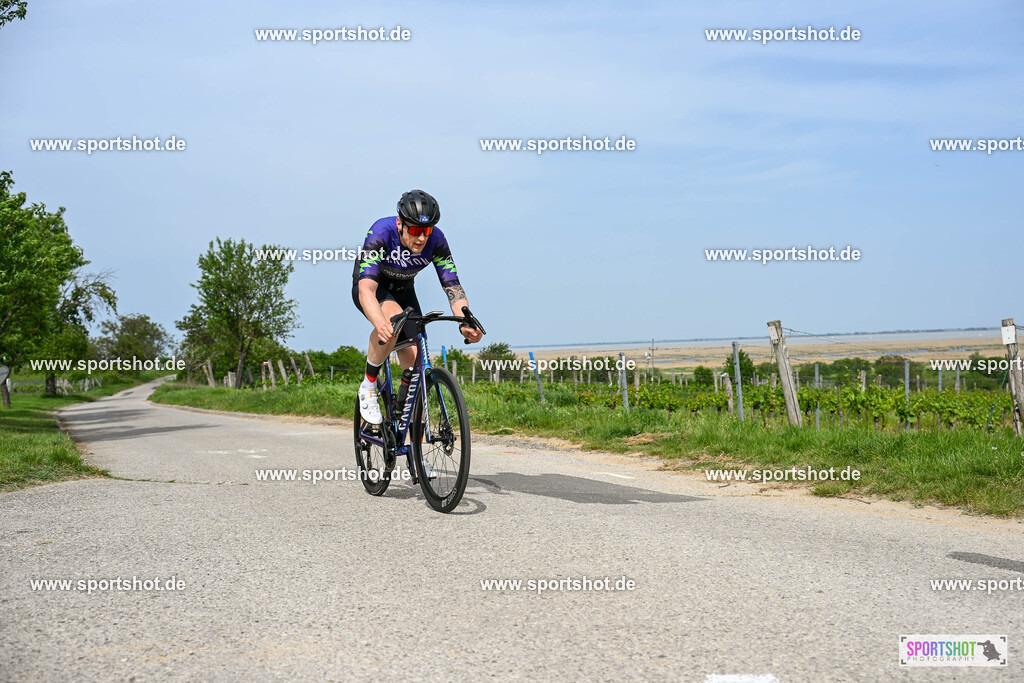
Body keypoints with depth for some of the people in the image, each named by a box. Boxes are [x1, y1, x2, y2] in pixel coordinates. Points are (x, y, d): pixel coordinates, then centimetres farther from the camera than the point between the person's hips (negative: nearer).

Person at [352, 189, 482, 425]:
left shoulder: (436, 240, -25)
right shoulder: (380, 233, -36)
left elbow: (452, 285, -25)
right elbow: (366, 288, -44)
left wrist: (466, 323, -43)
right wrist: (380, 323, -63)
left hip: (403, 291, 4)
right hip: (371, 286, -4)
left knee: (415, 363, -10)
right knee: (393, 321, -38)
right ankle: (369, 386, -18)